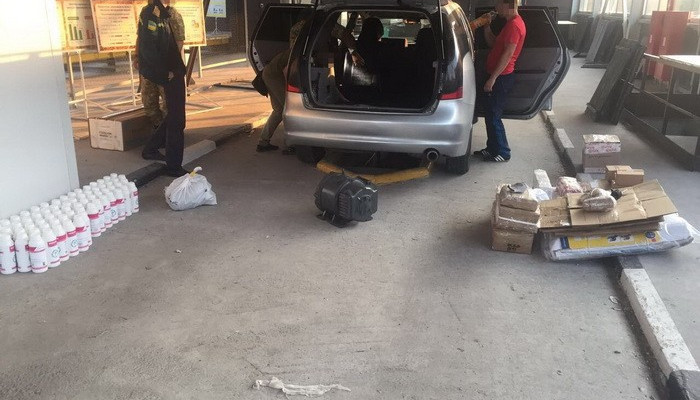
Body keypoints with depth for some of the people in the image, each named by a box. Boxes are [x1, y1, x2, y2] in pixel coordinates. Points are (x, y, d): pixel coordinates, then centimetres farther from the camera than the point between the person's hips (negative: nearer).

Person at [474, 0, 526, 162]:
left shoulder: (514, 25, -18)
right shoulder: (511, 23, 15)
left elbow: (507, 54, -23)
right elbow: (494, 44, 22)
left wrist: (492, 78, -23)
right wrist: (487, 28, 8)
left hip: (501, 78, -10)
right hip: (498, 76, 10)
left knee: (493, 116, -3)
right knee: (490, 114, 15)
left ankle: (502, 152, 7)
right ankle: (492, 148, 24)